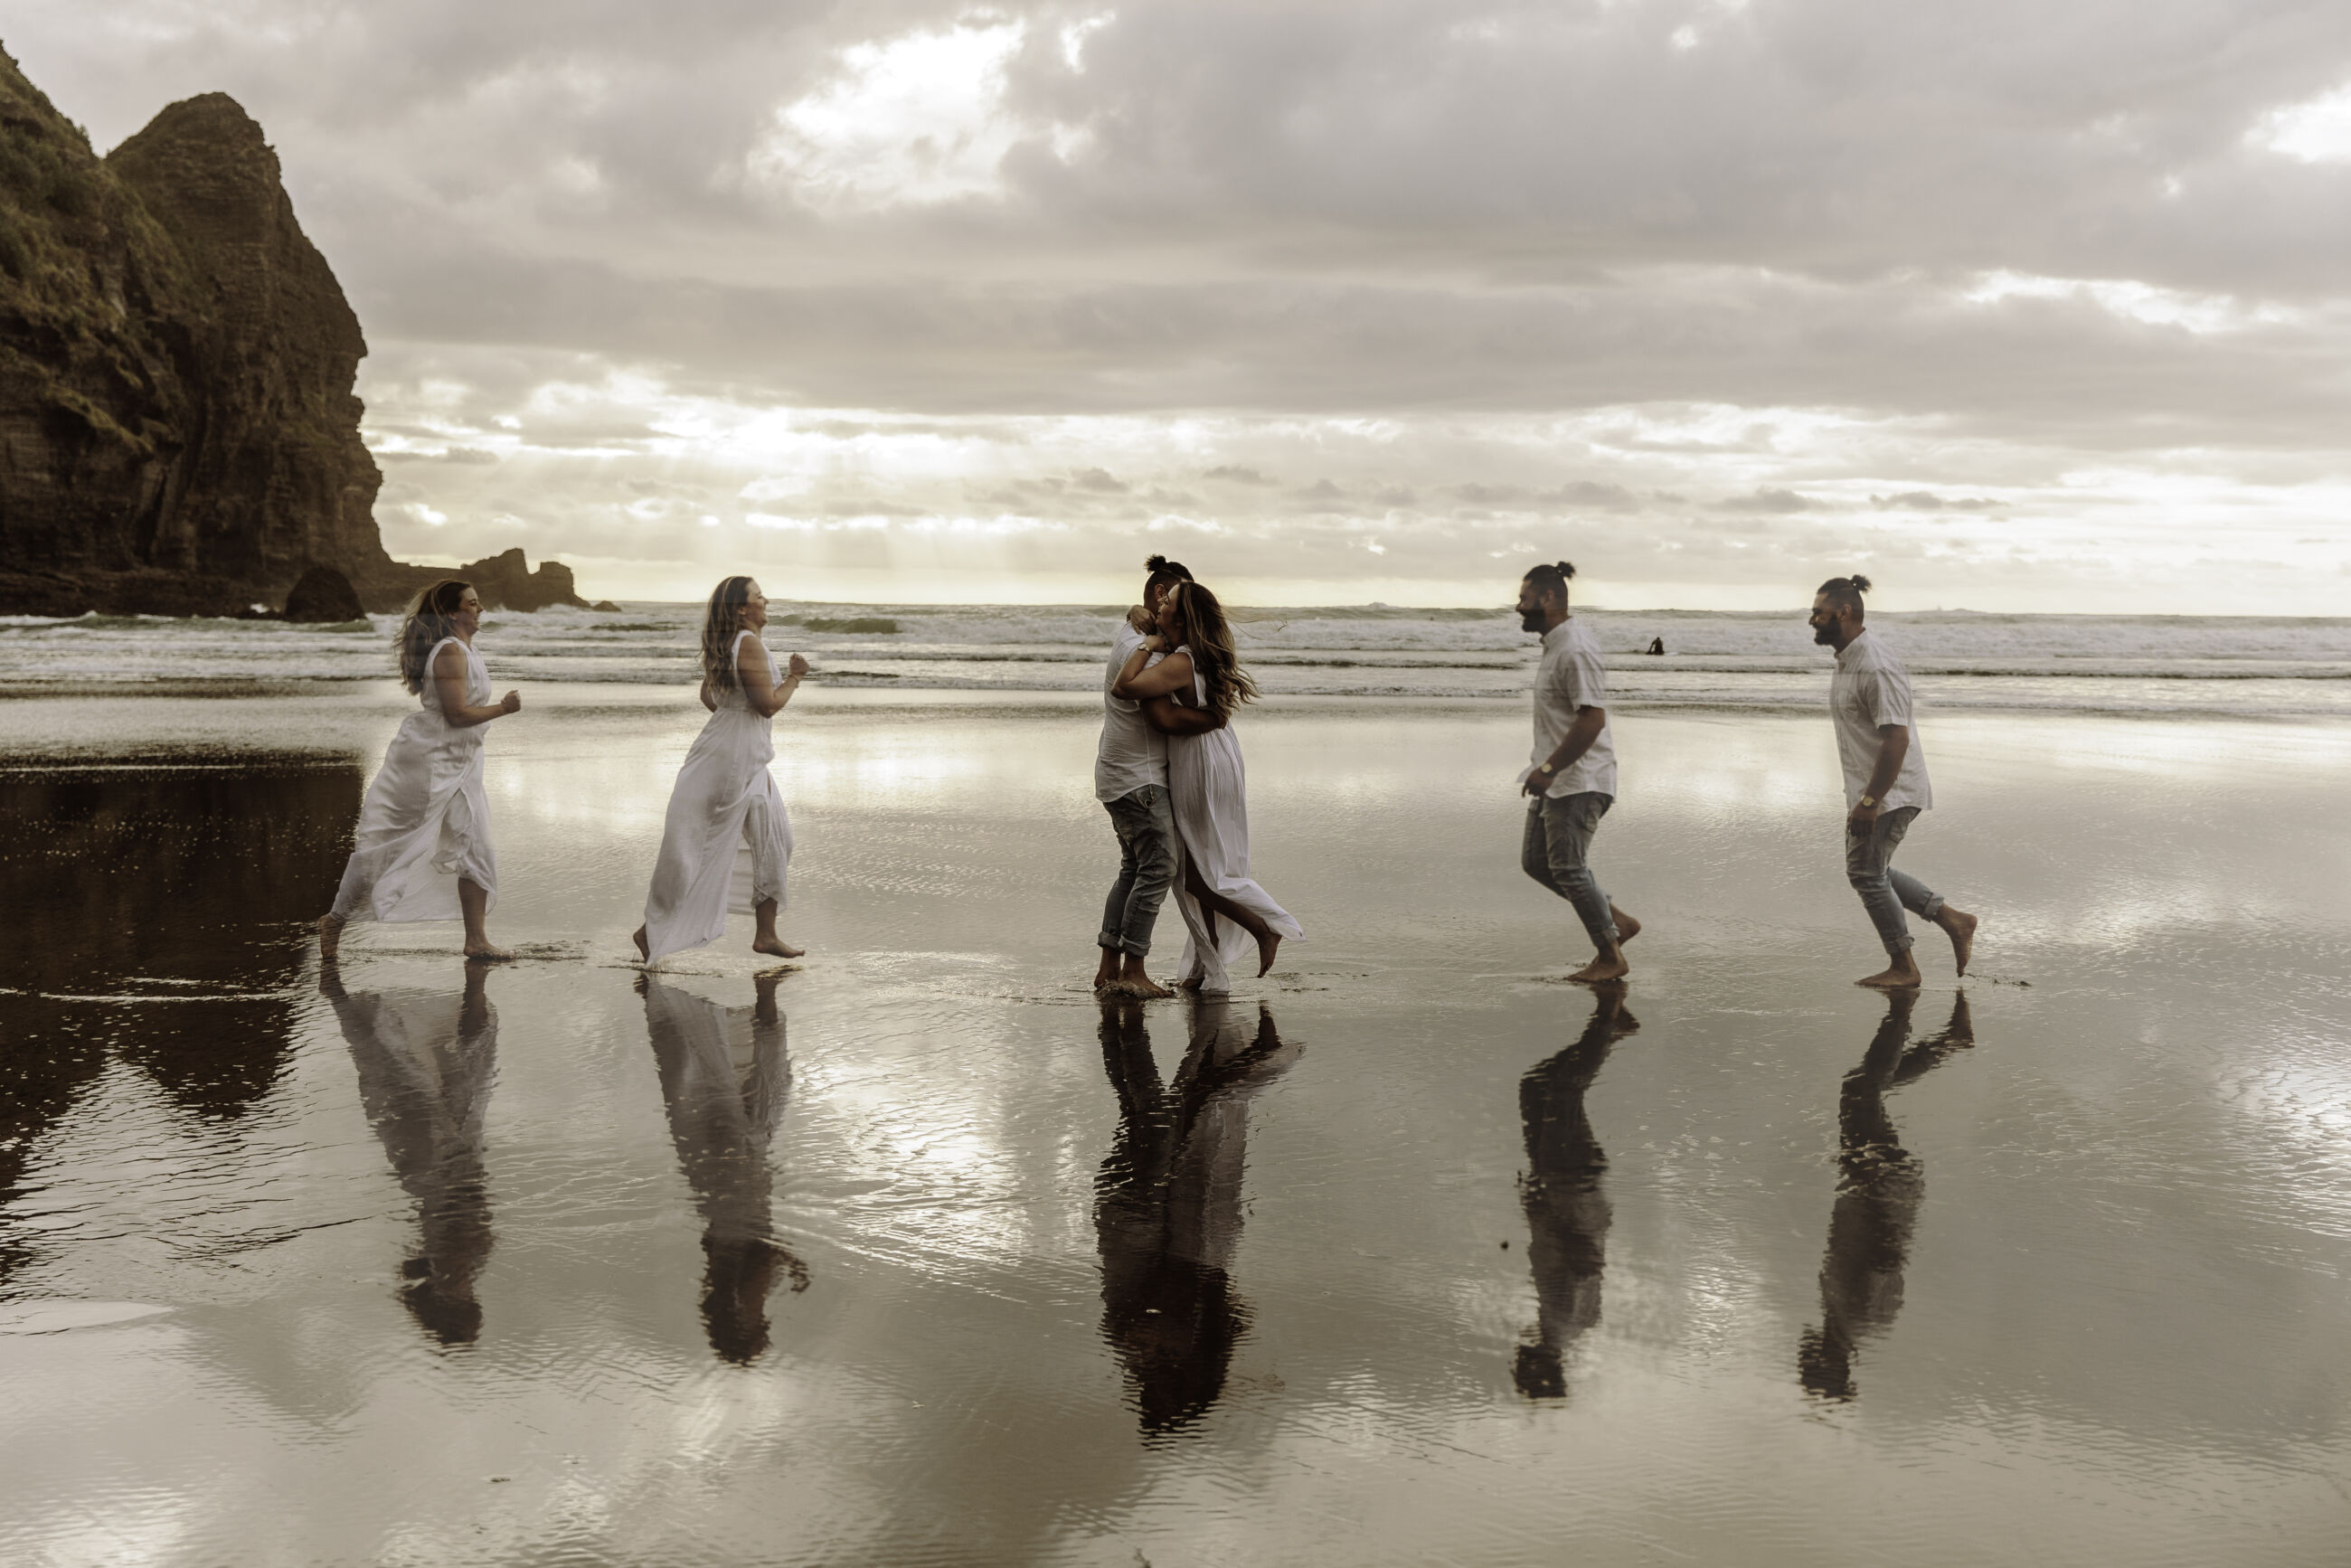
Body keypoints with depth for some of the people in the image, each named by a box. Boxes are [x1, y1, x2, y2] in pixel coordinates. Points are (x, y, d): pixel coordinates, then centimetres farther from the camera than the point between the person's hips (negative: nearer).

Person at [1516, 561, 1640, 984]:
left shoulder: (1575, 650, -20)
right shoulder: (1553, 645, 13)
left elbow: (1592, 719, -26)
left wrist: (1549, 768, -25)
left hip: (1577, 782, -10)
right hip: (1555, 779, 10)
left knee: (1568, 869, -5)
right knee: (1534, 861, 12)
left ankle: (1611, 958, 9)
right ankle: (1616, 922, 20)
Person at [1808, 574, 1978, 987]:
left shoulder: (1876, 667, -22)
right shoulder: (1846, 661, 11)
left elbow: (1896, 738, -26)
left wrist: (1869, 802, -26)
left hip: (1890, 793, -10)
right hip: (1869, 792, 10)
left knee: (1866, 872, -3)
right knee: (1869, 871, 15)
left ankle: (1903, 967, 10)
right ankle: (1953, 920, 22)